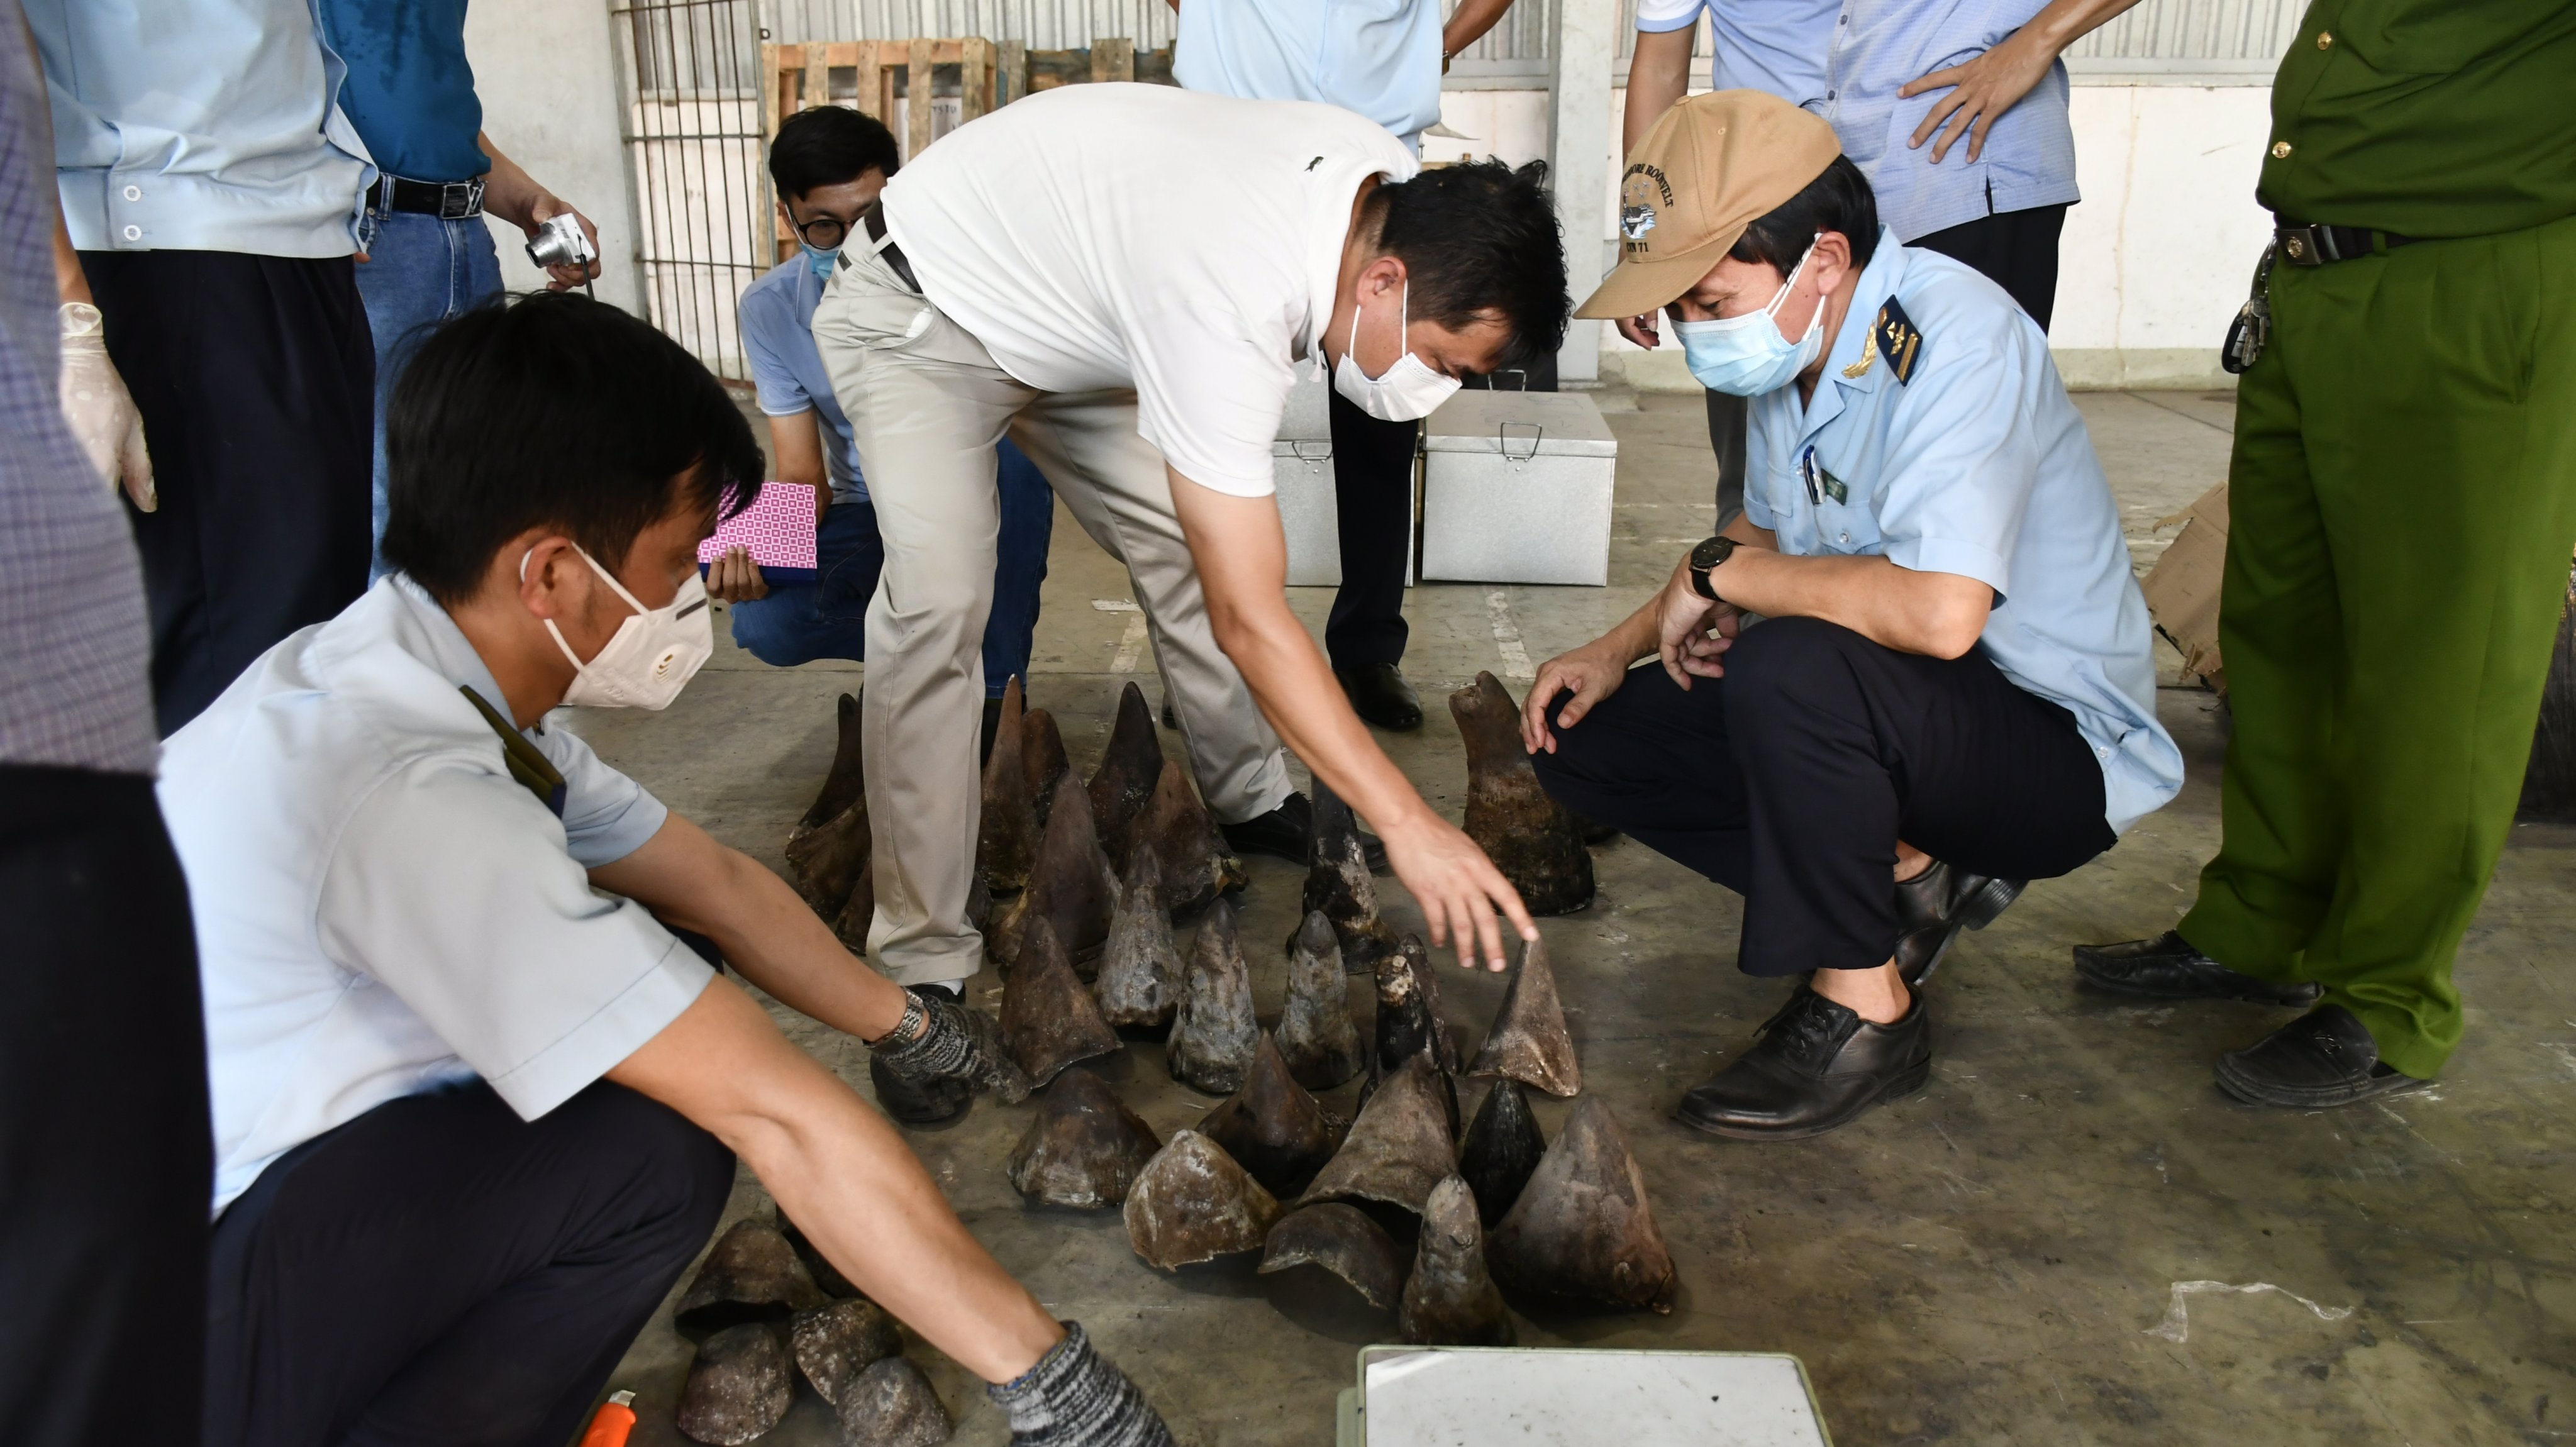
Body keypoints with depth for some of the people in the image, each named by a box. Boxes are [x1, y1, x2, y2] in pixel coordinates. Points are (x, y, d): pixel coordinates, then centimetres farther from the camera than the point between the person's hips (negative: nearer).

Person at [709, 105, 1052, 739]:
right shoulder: (770, 310, -8)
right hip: (868, 514, 2)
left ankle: (996, 691, -24)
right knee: (766, 625, -28)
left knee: (1014, 439, -37)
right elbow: (803, 478, -8)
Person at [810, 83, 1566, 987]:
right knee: (939, 598, -24)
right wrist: (1406, 823, -36)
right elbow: (1249, 621, -39)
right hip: (919, 317, -8)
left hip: (1067, 314, 8)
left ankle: (1251, 802, 24)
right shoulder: (1228, 310, -42)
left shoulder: (1392, 186, -16)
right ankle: (922, 955, -16)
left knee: (1186, 544, 5)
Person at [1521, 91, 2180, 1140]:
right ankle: (1909, 880, 4)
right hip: (1889, 710, 9)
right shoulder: (1794, 341, 0)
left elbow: (1940, 611, -39)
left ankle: (1864, 1013, -15)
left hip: (2060, 748, -9)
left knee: (1787, 670, -37)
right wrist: (1622, 646, 3)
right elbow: (1768, 532, 17)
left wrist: (1719, 576, -24)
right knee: (1586, 739, 0)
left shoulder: (1955, 336, -26)